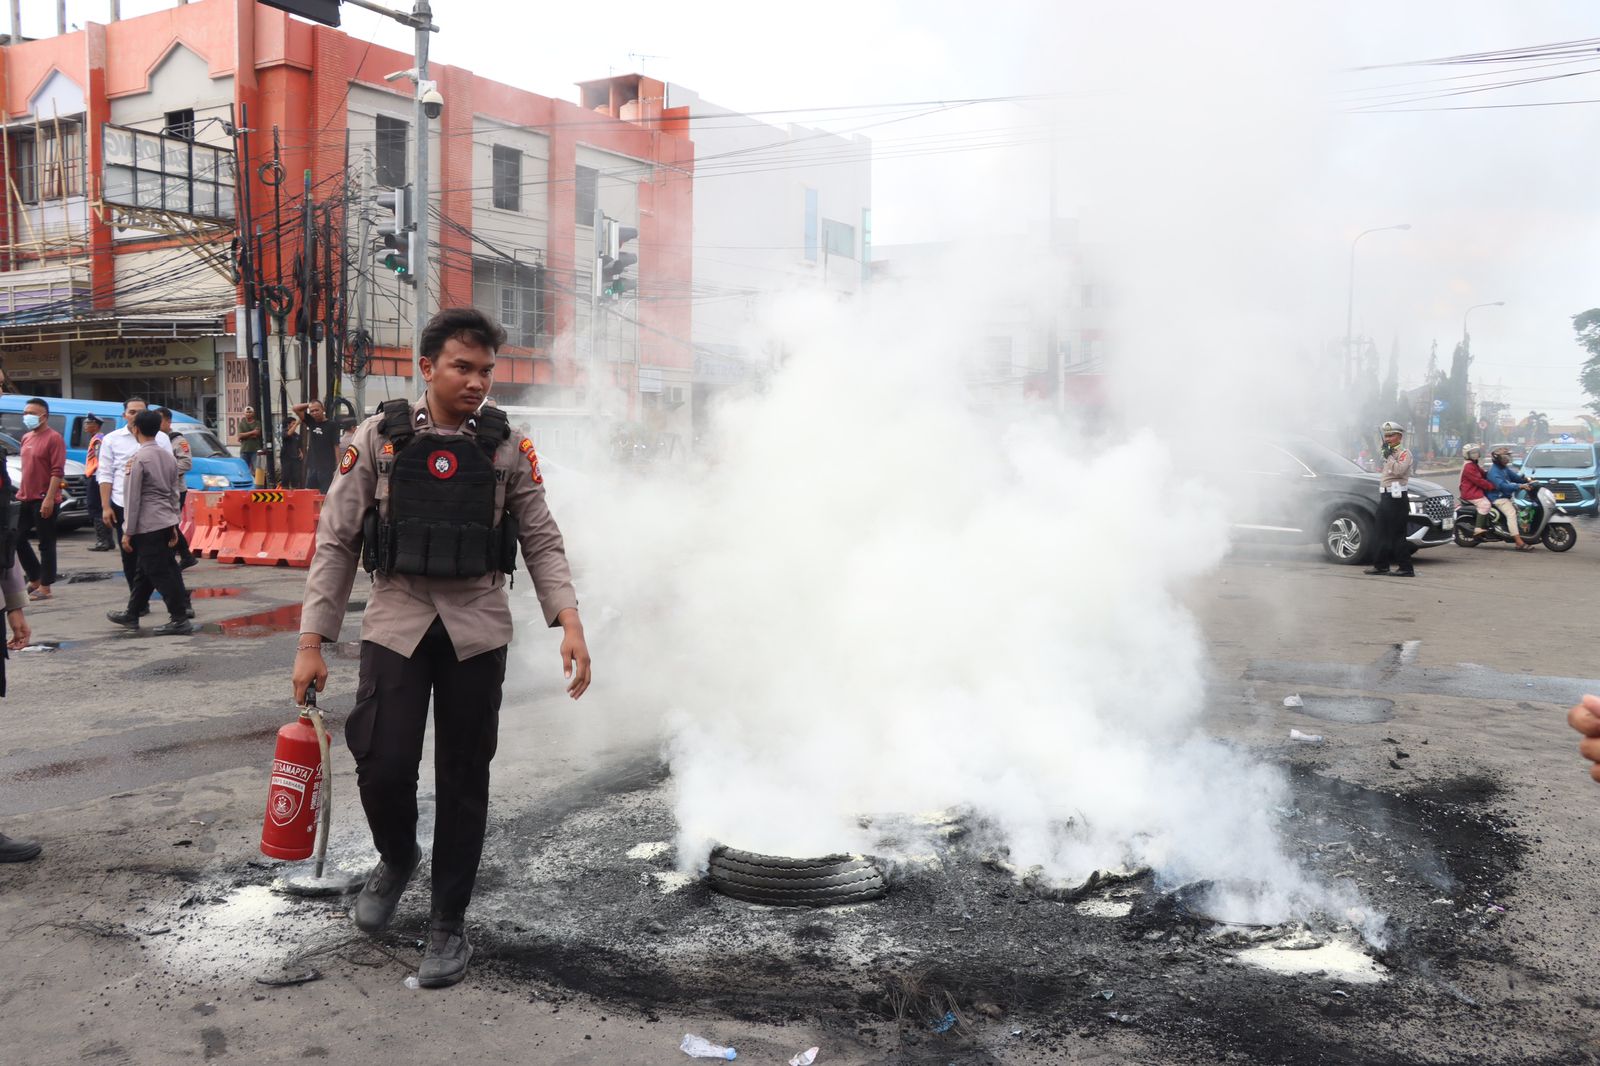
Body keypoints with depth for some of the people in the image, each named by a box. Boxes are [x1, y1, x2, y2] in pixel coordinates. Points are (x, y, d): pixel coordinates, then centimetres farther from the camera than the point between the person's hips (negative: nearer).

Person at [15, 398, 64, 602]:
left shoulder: (53, 438, -12)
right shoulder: (26, 438, 14)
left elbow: (57, 472, -17)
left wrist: (49, 498, -22)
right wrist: (21, 492, 16)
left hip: (44, 500, -9)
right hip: (26, 499, 9)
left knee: (46, 544, -1)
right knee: (17, 539, 12)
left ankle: (44, 587, 5)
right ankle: (35, 578, 24)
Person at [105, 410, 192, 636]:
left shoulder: (138, 459, -13)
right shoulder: (168, 457, 10)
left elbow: (133, 498, -13)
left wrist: (128, 532, -9)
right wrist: (173, 525, 18)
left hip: (147, 526, -8)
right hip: (165, 522, 8)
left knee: (160, 573, -4)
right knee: (145, 571, 18)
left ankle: (180, 619, -5)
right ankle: (132, 614, 29)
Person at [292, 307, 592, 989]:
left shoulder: (507, 446, 2)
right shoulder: (380, 438, 0)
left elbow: (541, 541, 3)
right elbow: (336, 541, 2)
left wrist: (568, 620, -12)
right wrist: (312, 640, -3)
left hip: (478, 630, 1)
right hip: (397, 622, 0)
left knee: (464, 780, 6)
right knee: (384, 767, -8)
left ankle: (449, 925, 21)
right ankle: (396, 858, 28)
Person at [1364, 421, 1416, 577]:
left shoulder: (1404, 453, -7)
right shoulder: (1389, 454, 22)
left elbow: (1399, 470, -26)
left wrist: (1389, 456, -20)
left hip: (1397, 499, -10)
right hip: (1385, 498, 10)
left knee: (1398, 535, -11)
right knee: (1382, 534, 13)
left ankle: (1406, 568, -9)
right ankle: (1381, 565, 21)